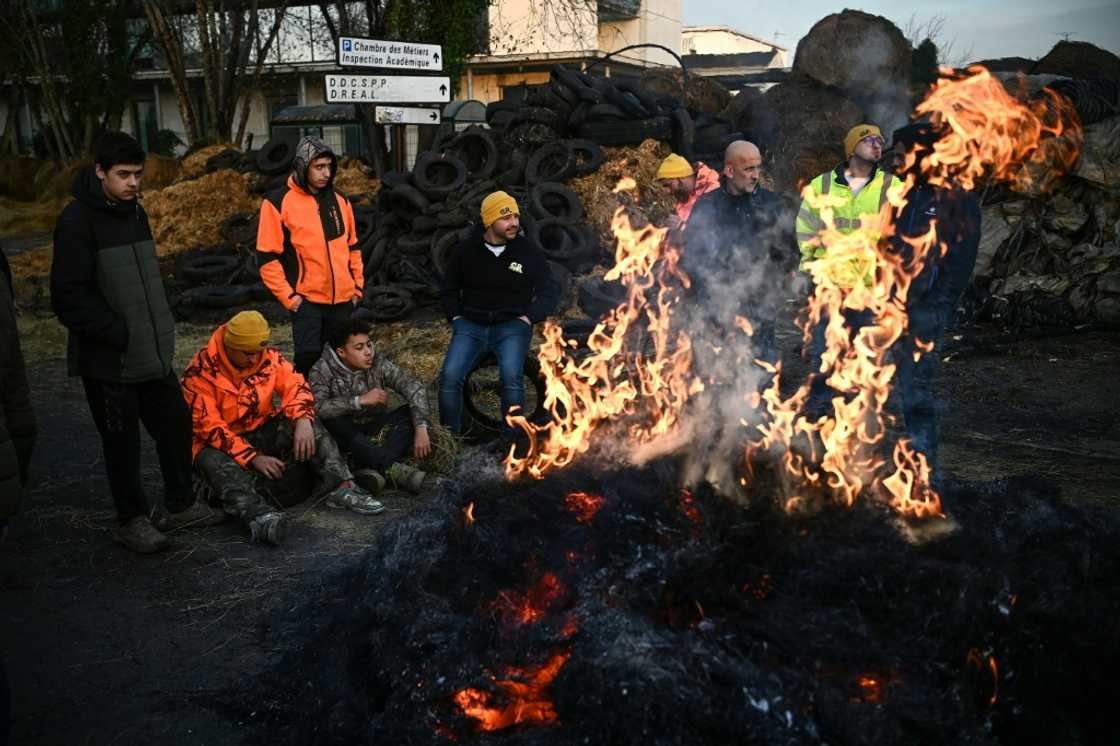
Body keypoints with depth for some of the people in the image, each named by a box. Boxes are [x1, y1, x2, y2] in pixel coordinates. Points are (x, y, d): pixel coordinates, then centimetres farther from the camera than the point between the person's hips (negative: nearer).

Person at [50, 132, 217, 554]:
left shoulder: (134, 211, 9)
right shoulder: (77, 221, -16)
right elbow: (69, 298, -19)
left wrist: (162, 330, 10)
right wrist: (119, 334, -19)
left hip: (153, 353, 7)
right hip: (108, 359, -7)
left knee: (175, 424, 15)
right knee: (122, 441, 6)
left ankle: (180, 505, 31)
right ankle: (131, 520, 23)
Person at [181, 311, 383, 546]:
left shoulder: (268, 357, -8)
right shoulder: (200, 373, -20)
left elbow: (295, 385, -8)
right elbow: (210, 428, -22)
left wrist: (303, 420, -31)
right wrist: (253, 458, -30)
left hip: (261, 432, 4)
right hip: (221, 444, -4)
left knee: (307, 422, -20)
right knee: (215, 462, -38)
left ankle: (340, 486, -31)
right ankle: (257, 514, -62)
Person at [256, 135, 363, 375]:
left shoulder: (339, 199, 10)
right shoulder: (278, 203, -8)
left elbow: (353, 246, 19)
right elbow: (267, 258, -8)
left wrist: (357, 286, 13)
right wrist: (288, 296, -12)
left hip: (343, 299, 5)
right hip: (307, 300, -5)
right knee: (309, 359, -9)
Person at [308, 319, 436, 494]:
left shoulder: (379, 364, -6)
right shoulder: (322, 370, -12)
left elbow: (415, 388, -15)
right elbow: (317, 408, -30)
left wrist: (421, 429, -29)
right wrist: (360, 400, -34)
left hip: (375, 429, 3)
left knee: (411, 412, -19)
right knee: (332, 422, -35)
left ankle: (373, 469, -39)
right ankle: (394, 469, -44)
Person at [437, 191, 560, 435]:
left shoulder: (527, 251, 1)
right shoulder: (467, 249, 6)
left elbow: (550, 293, 5)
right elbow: (448, 289, 19)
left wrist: (528, 317, -7)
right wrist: (456, 317, 5)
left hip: (511, 325, -2)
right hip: (471, 325, 2)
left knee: (511, 375, -31)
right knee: (450, 376, -22)